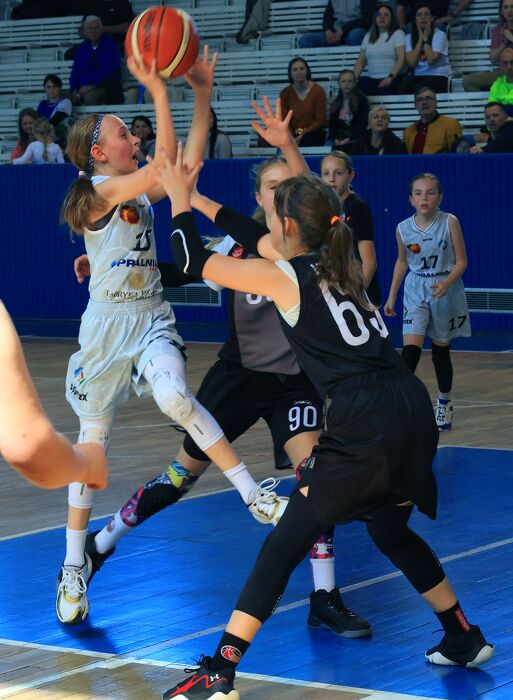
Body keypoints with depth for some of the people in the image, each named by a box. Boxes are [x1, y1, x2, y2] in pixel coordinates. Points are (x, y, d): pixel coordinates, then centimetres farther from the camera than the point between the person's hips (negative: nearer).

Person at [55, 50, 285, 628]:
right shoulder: (97, 190, -11)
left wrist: (202, 93, -2)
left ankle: (255, 496, -28)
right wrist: (158, 92, -27)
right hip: (107, 325, -4)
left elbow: (189, 163, 4)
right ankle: (75, 565, 19)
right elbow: (166, 166, -24)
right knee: (93, 438, 6)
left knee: (173, 396, -27)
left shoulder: (140, 191, 11)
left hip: (151, 321, 4)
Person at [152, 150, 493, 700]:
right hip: (412, 408, 8)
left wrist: (179, 198, 21)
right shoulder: (338, 264, 20)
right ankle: (465, 641, 36)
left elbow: (194, 260, 5)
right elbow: (268, 247, 36)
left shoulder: (284, 277, -1)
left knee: (285, 544, -2)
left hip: (364, 424, -8)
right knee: (392, 533, 29)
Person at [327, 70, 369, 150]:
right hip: (339, 138, 3)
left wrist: (348, 139, -15)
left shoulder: (361, 99, 1)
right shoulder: (335, 103, 15)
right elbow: (332, 124, 10)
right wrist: (335, 139, -10)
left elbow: (362, 124, -5)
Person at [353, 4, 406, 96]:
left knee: (384, 92, -38)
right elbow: (360, 62, 18)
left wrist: (390, 77, -20)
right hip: (371, 78, 4)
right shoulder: (368, 36, 20)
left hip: (391, 79, -4)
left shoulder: (398, 34, 6)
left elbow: (401, 59, -6)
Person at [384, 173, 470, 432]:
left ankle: (444, 403, 31)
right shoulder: (403, 228, -5)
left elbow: (461, 261, -9)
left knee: (441, 351, 12)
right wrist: (391, 296, 11)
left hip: (446, 293, -1)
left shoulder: (449, 223, -12)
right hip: (416, 293, 1)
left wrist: (446, 283, -26)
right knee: (410, 349, -13)